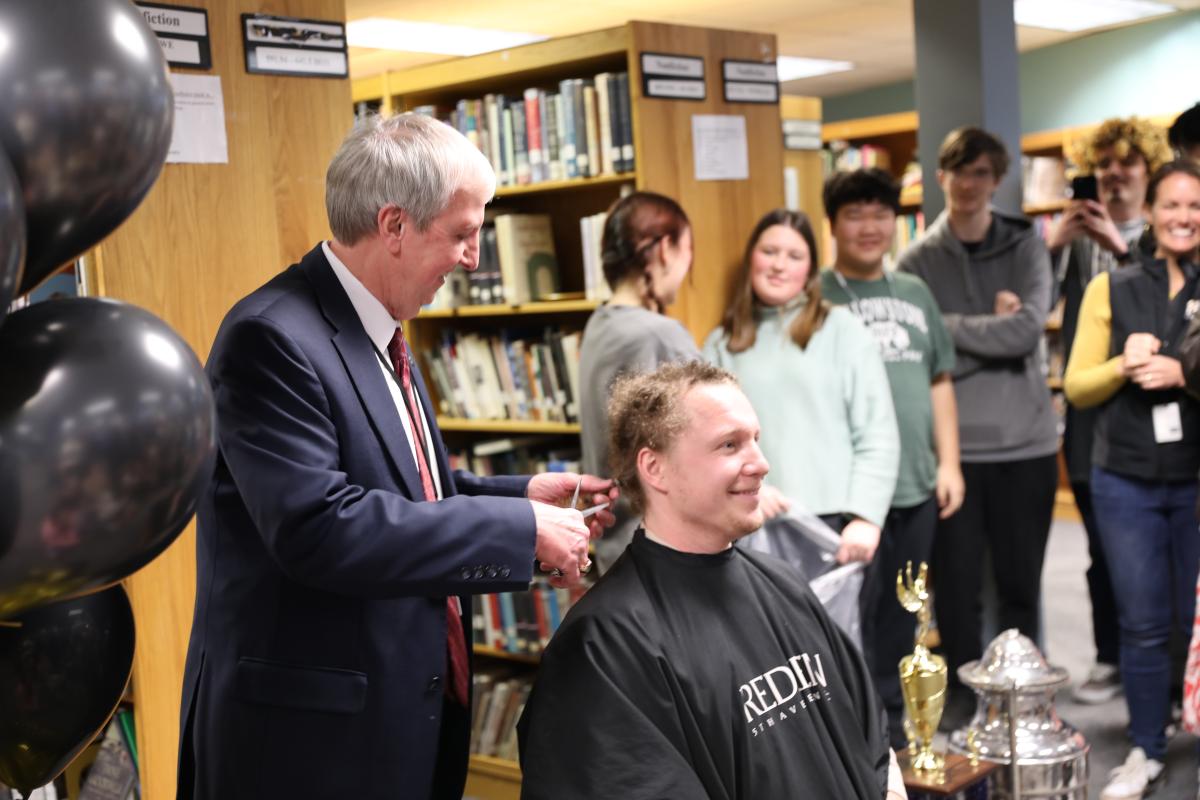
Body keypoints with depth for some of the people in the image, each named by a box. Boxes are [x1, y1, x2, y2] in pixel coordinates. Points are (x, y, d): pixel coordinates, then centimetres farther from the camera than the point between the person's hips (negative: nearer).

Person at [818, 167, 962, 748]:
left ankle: (893, 729, 30)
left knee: (899, 616, 16)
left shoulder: (915, 294, 12)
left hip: (917, 485, 6)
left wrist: (948, 462, 9)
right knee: (853, 616, -1)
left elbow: (939, 382, 16)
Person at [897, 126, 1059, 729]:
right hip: (951, 446, -1)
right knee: (955, 583, 8)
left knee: (1020, 582, 12)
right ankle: (961, 691, 26)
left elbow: (1027, 330, -13)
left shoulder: (1027, 247, 4)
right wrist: (992, 327, -12)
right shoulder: (917, 260, 0)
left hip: (1026, 442, 1)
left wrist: (949, 325, -11)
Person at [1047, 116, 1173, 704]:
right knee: (1104, 550, 9)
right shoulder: (1076, 238, 8)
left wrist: (1121, 248, -22)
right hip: (1092, 416, 2)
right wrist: (1050, 247, -15)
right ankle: (1110, 660, 21)